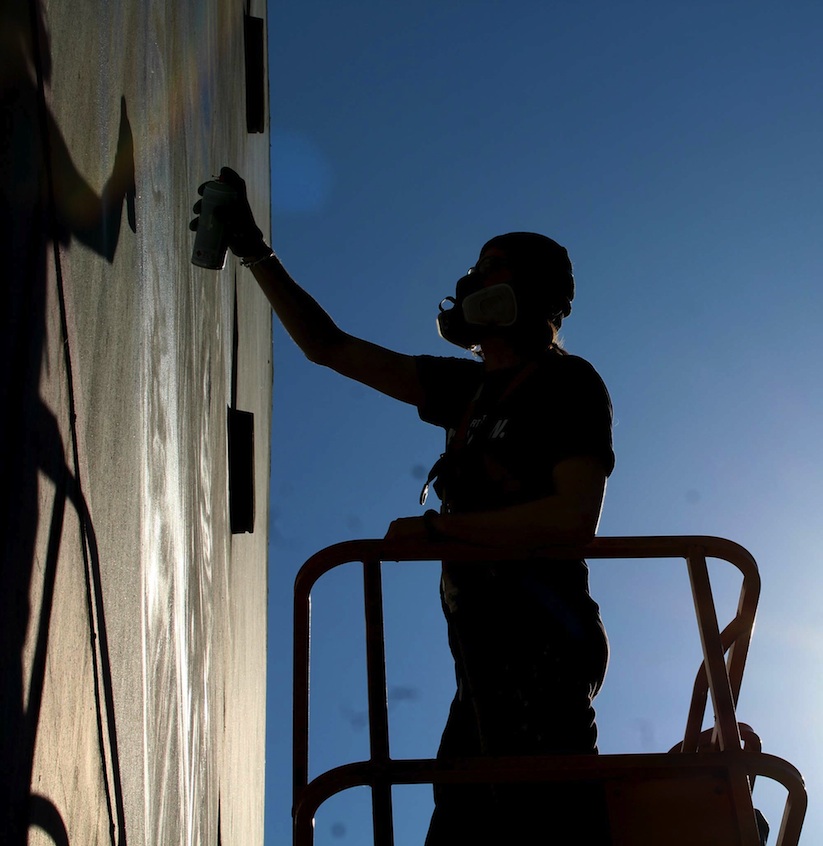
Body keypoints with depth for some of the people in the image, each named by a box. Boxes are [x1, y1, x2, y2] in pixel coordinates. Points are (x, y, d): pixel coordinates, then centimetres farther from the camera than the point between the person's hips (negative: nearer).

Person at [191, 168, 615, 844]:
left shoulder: (568, 384, -1)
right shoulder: (471, 389, 21)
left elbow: (575, 518, -17)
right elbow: (329, 347, 26)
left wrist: (438, 528, -12)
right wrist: (257, 254, 25)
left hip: (540, 654, -8)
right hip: (487, 663, 8)